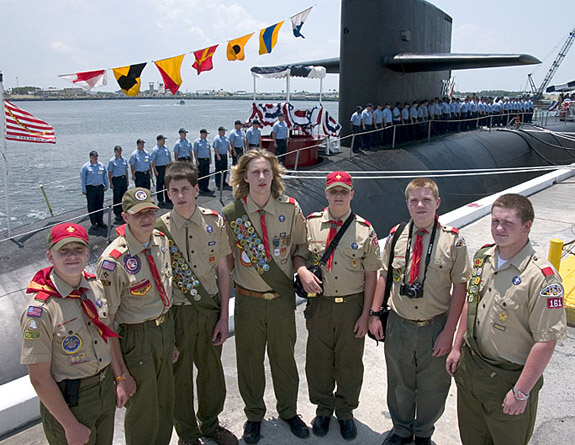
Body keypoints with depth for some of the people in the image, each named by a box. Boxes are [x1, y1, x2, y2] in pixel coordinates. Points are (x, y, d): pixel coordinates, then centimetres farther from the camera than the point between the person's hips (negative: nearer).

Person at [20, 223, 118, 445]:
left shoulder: (96, 286, -5)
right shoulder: (40, 311, -24)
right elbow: (39, 378, -20)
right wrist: (71, 426, -15)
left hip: (106, 387, 6)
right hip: (68, 400, -6)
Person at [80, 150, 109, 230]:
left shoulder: (102, 166, 9)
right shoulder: (85, 167, -3)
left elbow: (105, 176, 16)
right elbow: (82, 178, -2)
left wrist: (106, 185, 12)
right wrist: (84, 189, -5)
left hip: (100, 187, 4)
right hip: (90, 188, -3)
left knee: (100, 205, 8)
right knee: (91, 206, 2)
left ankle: (100, 221, 19)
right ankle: (93, 223, 9)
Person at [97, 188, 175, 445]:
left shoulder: (161, 240, -3)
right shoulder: (113, 261, -25)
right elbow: (107, 322, -19)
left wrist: (172, 337, 12)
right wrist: (120, 375, -17)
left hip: (166, 327, 7)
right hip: (136, 337, -6)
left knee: (166, 402, 23)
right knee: (143, 414, 12)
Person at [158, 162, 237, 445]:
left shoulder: (214, 222, -4)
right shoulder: (160, 228, -10)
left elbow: (223, 270, 1)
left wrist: (223, 316, 0)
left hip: (210, 308, 2)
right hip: (177, 313, -2)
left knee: (212, 370, 18)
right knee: (179, 376, 13)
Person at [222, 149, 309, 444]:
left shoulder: (290, 208, -6)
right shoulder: (231, 214, -9)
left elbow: (298, 246, 6)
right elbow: (227, 258, 1)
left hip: (283, 297, 1)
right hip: (248, 299, -1)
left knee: (284, 356, 17)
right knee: (249, 359, 14)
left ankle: (288, 410, 41)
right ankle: (254, 415, 38)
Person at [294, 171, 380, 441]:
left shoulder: (365, 230, -3)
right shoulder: (311, 224, -1)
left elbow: (371, 275, -1)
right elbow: (298, 255, 6)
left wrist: (365, 314, -4)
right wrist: (303, 271, -19)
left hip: (352, 305, 0)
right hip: (320, 304, 1)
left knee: (349, 362, 13)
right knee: (318, 360, 13)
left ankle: (345, 411, 37)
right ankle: (323, 409, 37)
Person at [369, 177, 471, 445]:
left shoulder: (453, 241, -10)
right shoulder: (396, 236, -2)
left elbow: (460, 288, -8)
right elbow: (384, 276, 6)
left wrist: (448, 331, -11)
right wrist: (375, 314, 2)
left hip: (436, 327, -2)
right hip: (399, 325, 2)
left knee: (432, 387, 16)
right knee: (399, 384, 19)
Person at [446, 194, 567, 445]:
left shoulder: (542, 277, -24)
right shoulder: (483, 256, -1)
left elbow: (546, 341, -23)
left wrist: (521, 392, -19)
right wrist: (457, 347, 12)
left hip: (508, 377, -6)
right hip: (469, 365, 6)